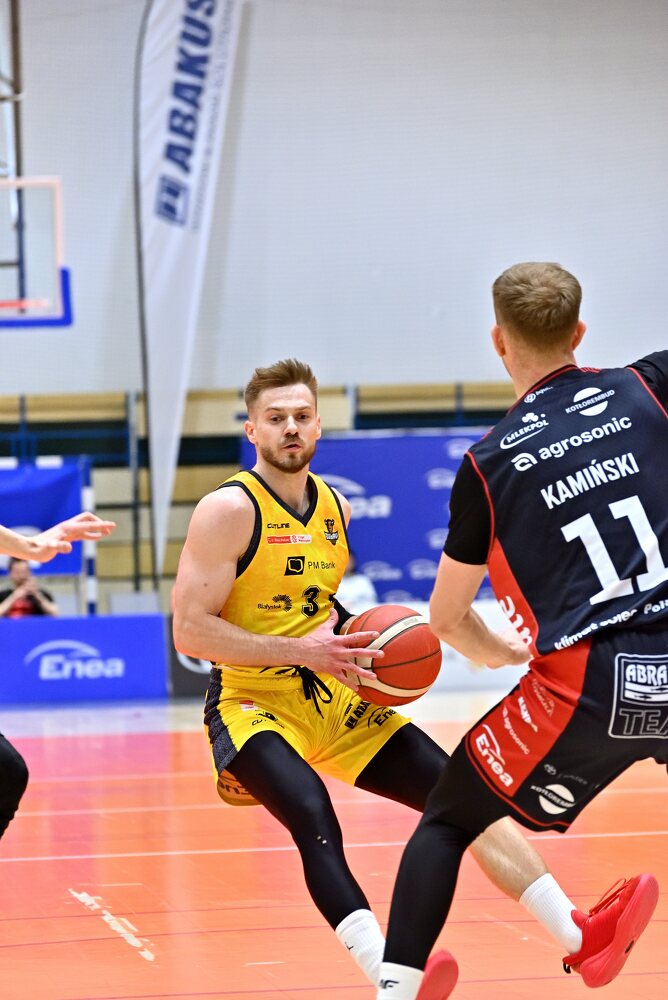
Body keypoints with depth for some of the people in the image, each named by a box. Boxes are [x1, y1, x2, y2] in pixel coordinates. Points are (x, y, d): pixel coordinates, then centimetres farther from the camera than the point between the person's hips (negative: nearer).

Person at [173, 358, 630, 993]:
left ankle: (580, 938, -1)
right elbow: (190, 632, -19)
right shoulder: (229, 510, -13)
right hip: (252, 704, -7)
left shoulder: (336, 507, 9)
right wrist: (302, 649, -23)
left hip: (336, 701, 7)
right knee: (315, 822, -34)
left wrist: (356, 641, 5)